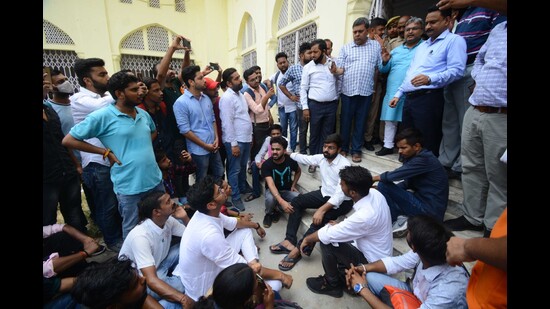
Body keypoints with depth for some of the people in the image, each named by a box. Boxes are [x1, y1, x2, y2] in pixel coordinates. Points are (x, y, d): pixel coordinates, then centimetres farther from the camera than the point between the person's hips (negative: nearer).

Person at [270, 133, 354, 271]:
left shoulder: (344, 165, -26)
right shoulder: (321, 158, -4)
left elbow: (340, 194, -32)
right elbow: (304, 158, 12)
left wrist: (322, 209, -40)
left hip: (341, 201, -7)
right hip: (324, 193, 8)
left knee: (320, 217, -33)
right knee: (297, 201, -8)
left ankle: (298, 249, -19)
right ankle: (290, 241, -11)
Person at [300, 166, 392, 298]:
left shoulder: (364, 216, -38)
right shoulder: (374, 193, -15)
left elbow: (328, 235, -25)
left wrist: (307, 239, -9)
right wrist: (340, 226, 1)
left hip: (373, 262, -8)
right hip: (380, 252, 8)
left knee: (327, 243, -15)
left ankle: (332, 284, 11)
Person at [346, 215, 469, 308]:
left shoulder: (448, 290, -39)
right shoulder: (428, 252, -23)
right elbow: (397, 262, -6)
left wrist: (363, 289, -28)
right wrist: (363, 268, -18)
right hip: (415, 295, 6)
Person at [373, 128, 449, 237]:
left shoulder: (424, 160, -21)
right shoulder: (416, 157, 8)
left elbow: (395, 175, -25)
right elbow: (407, 183, 14)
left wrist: (374, 178, -8)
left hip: (429, 210, -10)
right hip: (424, 203, 10)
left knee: (383, 185, -18)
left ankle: (397, 222, -6)